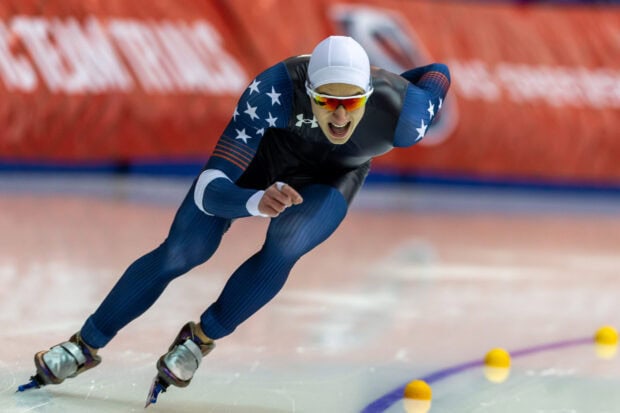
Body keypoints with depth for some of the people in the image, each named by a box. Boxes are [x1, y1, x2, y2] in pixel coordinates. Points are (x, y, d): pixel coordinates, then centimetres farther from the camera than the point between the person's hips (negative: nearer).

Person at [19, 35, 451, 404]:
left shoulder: (398, 114, -39)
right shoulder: (274, 92, -44)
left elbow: (438, 74, -13)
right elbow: (208, 190, -45)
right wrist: (257, 202, -65)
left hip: (330, 179, 1)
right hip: (259, 153, -1)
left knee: (282, 251, -27)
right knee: (180, 253, -8)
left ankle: (199, 340, -4)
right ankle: (86, 346, 12)